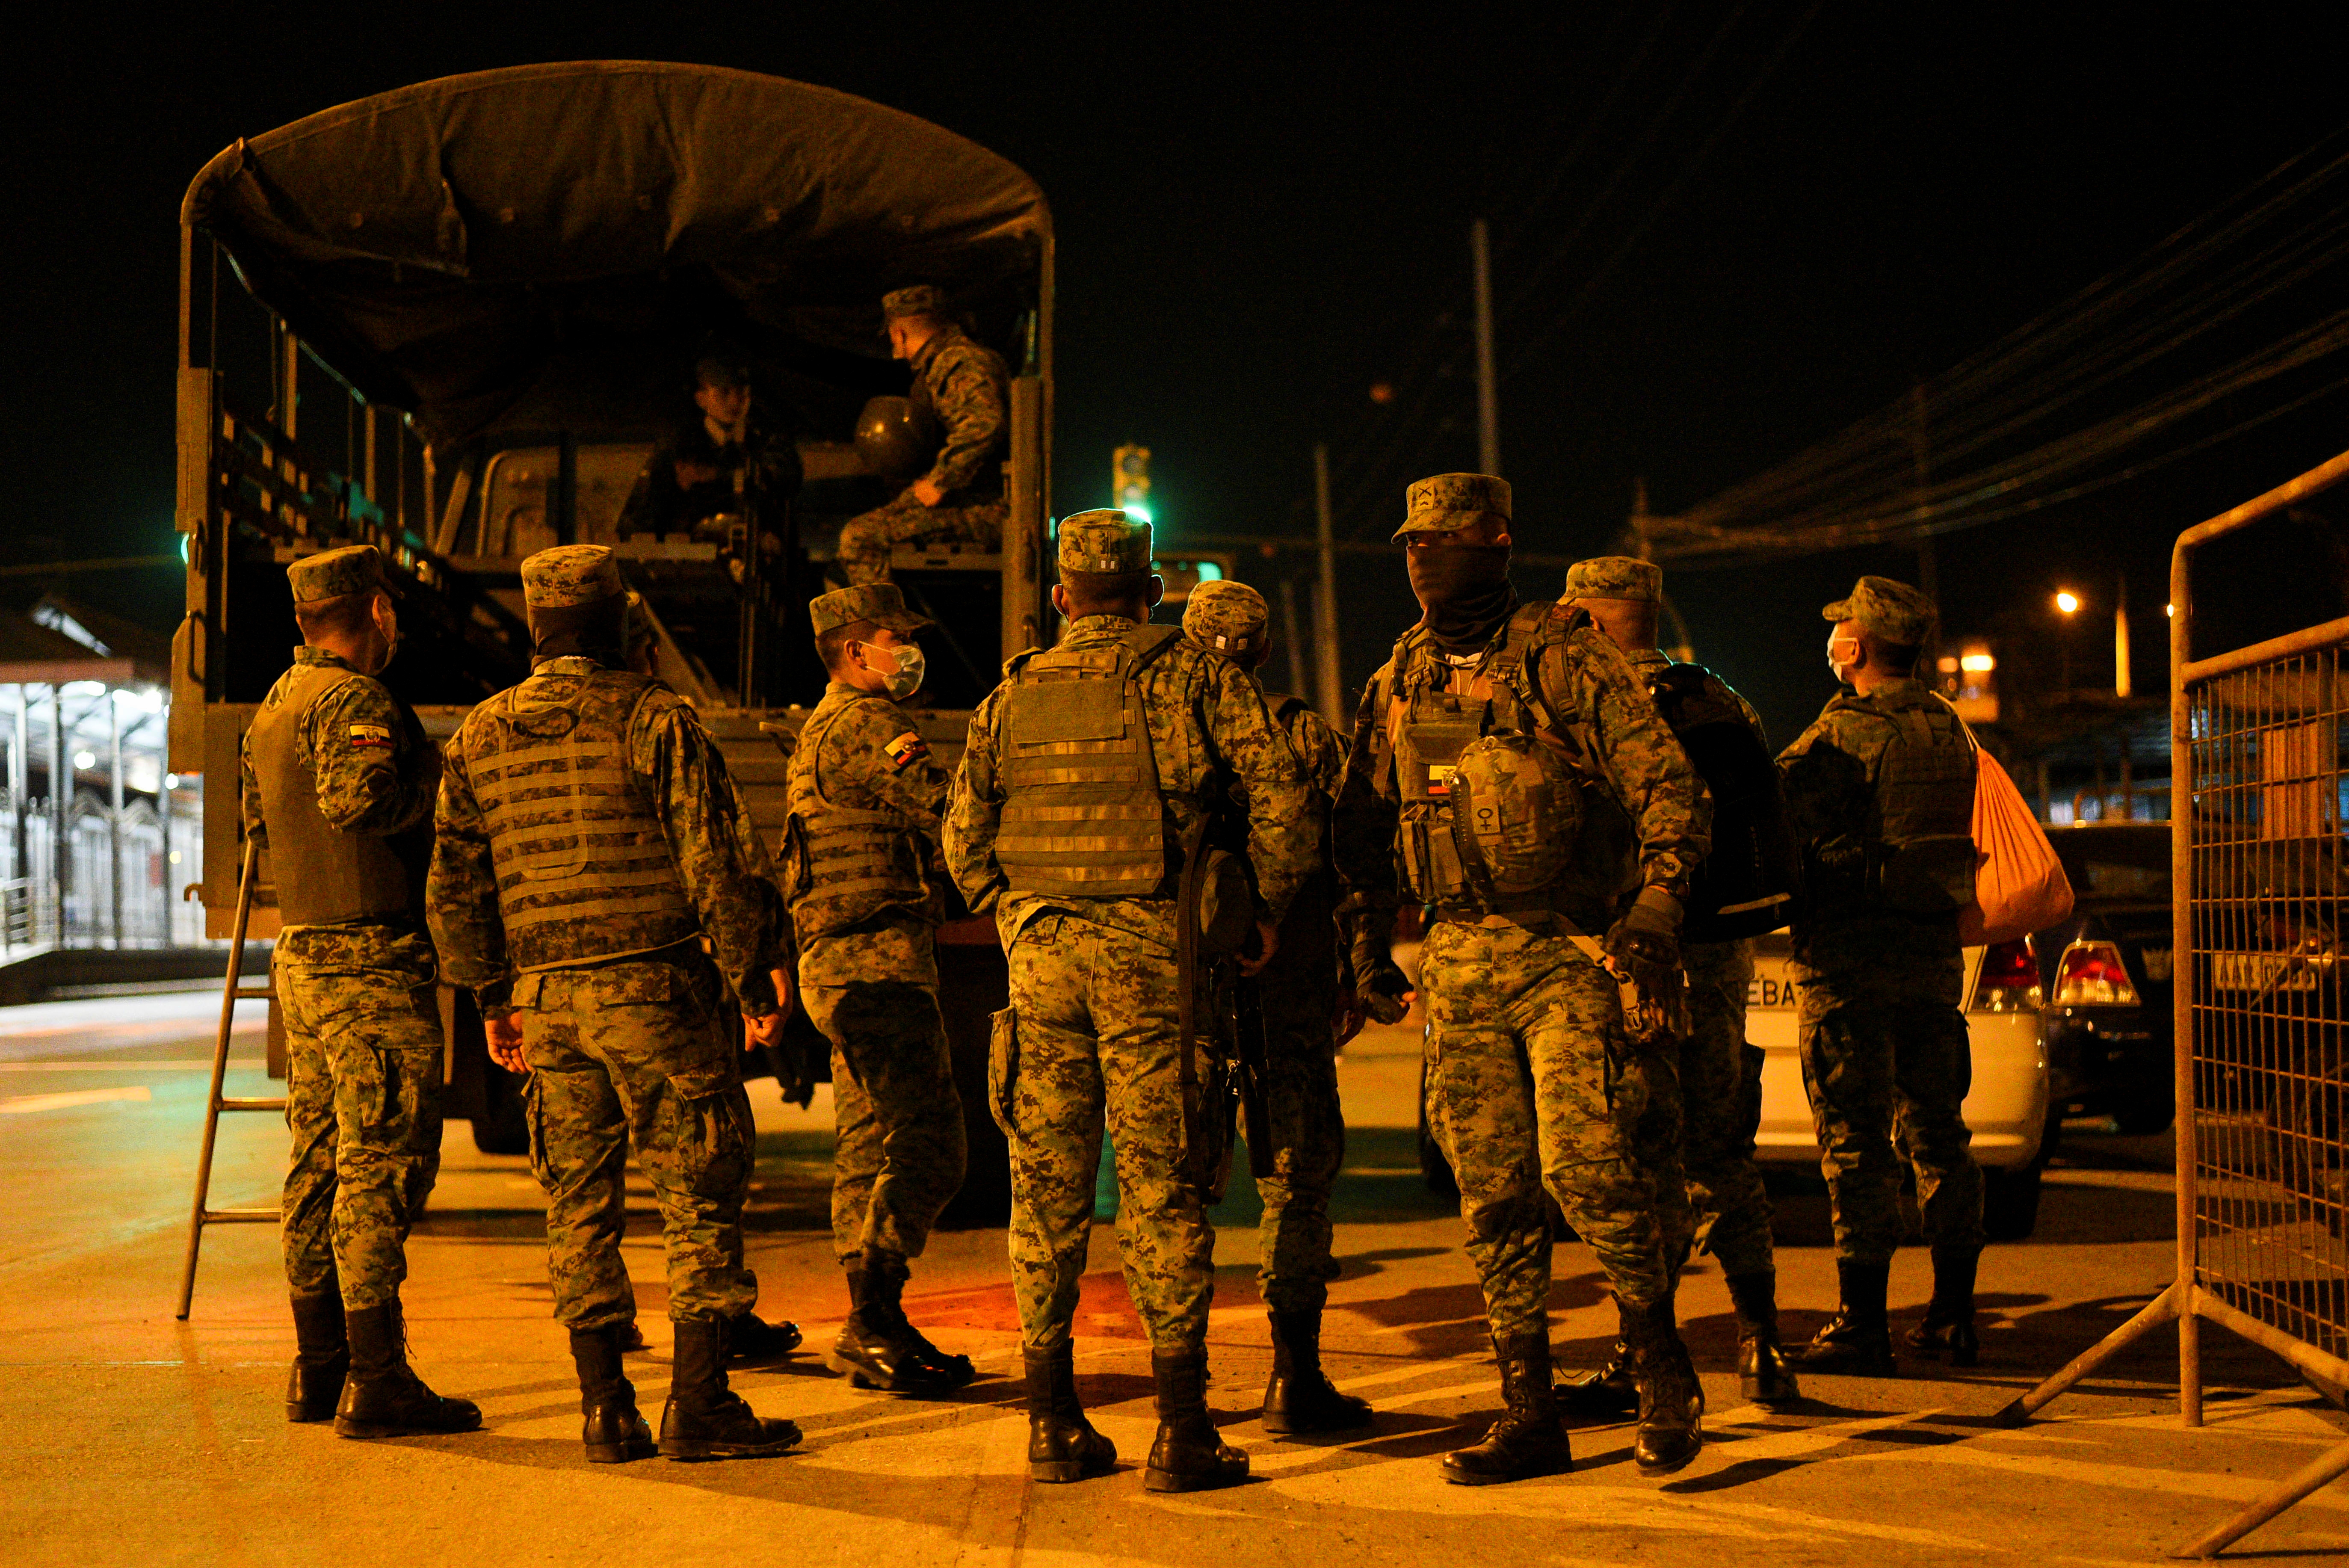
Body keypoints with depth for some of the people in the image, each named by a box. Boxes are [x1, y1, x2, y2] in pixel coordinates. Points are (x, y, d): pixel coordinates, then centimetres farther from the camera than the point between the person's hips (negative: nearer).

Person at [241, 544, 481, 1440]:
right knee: (382, 1165, -8)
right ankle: (377, 1382, -7)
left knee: (322, 1163, 13)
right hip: (370, 963, -10)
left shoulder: (274, 708, 19)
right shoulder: (355, 701, -12)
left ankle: (319, 1369, 20)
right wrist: (437, 784, -11)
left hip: (301, 955, 10)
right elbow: (359, 799, -28)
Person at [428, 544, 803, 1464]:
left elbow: (456, 886, 14)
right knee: (700, 1189, 2)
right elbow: (718, 862, -10)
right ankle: (699, 1406, 2)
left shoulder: (481, 735, 10)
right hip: (654, 985, -5)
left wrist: (493, 999, 22)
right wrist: (757, 975, -1)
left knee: (579, 1202, 11)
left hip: (546, 996, 5)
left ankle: (605, 1411, 14)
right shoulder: (653, 720, -6)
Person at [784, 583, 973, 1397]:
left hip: (841, 964, 11)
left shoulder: (823, 731, 24)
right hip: (878, 961, -11)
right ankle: (872, 1322, -14)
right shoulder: (867, 727, -10)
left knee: (871, 1150, 11)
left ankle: (874, 1330, 15)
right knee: (927, 1146, -13)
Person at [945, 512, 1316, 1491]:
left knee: (1047, 1184, 9)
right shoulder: (1192, 677, 2)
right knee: (1162, 1183, 0)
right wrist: (1266, 910, 7)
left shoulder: (1012, 696, 12)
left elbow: (963, 835, 11)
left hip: (1040, 953, 3)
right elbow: (1282, 797, -4)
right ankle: (1181, 1431, 2)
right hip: (1151, 949, -3)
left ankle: (1052, 1425, 15)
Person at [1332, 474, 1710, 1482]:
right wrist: (1367, 943, 12)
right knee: (1493, 1195, 5)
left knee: (1589, 1169, -13)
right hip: (1458, 963, 5)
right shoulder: (1397, 684, 13)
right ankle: (1531, 1416, 14)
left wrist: (1654, 917, -16)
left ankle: (1660, 1365, 10)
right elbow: (1363, 823, 21)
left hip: (1569, 952, -5)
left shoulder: (1566, 659, -3)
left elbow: (1670, 790, -5)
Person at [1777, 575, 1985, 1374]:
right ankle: (1953, 1317, 19)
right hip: (1935, 950, 8)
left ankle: (1862, 1327, 0)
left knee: (1856, 1143, -3)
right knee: (1936, 1133, 13)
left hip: (1850, 957, -7)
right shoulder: (1949, 729, 12)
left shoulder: (1842, 733, -14)